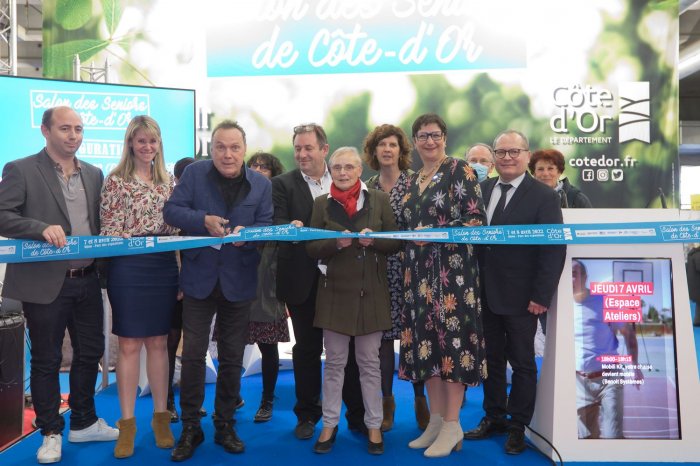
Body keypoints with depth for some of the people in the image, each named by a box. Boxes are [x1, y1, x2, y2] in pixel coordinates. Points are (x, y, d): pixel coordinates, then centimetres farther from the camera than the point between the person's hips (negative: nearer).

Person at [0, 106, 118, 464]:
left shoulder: (94, 174, 11)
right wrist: (42, 228, -26)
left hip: (88, 281, 5)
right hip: (45, 283, -5)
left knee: (89, 353, 15)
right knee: (46, 361, 8)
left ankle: (84, 423, 33)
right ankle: (51, 432, 26)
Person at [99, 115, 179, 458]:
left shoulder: (169, 181, 11)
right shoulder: (116, 180, 0)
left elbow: (178, 226, 11)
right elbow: (108, 230, -3)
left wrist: (182, 273, 4)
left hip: (164, 268, 3)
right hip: (127, 268, -3)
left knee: (158, 343, 10)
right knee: (129, 345, 3)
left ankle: (161, 416, 22)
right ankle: (127, 423, 15)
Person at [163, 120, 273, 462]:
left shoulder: (261, 184, 0)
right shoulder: (194, 173, -2)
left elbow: (268, 226, -3)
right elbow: (171, 211, -7)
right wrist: (204, 221, -24)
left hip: (238, 281, 1)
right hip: (199, 277, -1)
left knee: (232, 358, 11)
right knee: (193, 355, 3)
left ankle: (225, 425, 28)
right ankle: (190, 428, 19)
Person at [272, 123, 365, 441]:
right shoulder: (283, 184, 2)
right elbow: (277, 222, -12)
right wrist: (291, 227, -32)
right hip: (303, 280, -1)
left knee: (347, 347, 7)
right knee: (307, 348, 11)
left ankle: (357, 414, 22)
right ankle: (307, 414, 28)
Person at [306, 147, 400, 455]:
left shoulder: (379, 200, 3)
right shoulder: (322, 204, 5)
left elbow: (396, 242, 2)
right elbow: (311, 248, 1)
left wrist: (374, 241, -18)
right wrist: (336, 243, -17)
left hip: (371, 292, 0)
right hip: (335, 292, 1)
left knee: (370, 362, 8)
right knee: (334, 362, 9)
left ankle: (374, 426, 21)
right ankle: (330, 424, 22)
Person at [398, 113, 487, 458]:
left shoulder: (459, 170, -4)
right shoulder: (413, 181, 17)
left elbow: (476, 218, -12)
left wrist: (436, 234, -20)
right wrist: (409, 238, 3)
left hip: (452, 268, -7)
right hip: (420, 272, 7)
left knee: (451, 339, -4)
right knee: (427, 341, 8)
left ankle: (452, 426, 8)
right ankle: (436, 421, 20)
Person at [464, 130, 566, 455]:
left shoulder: (544, 196, -7)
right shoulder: (482, 189, 7)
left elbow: (554, 249, -11)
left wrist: (541, 296, -15)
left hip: (520, 297, -4)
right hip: (485, 293, 5)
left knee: (522, 363, 10)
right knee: (490, 359, 16)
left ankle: (518, 426, 25)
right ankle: (494, 417, 32)